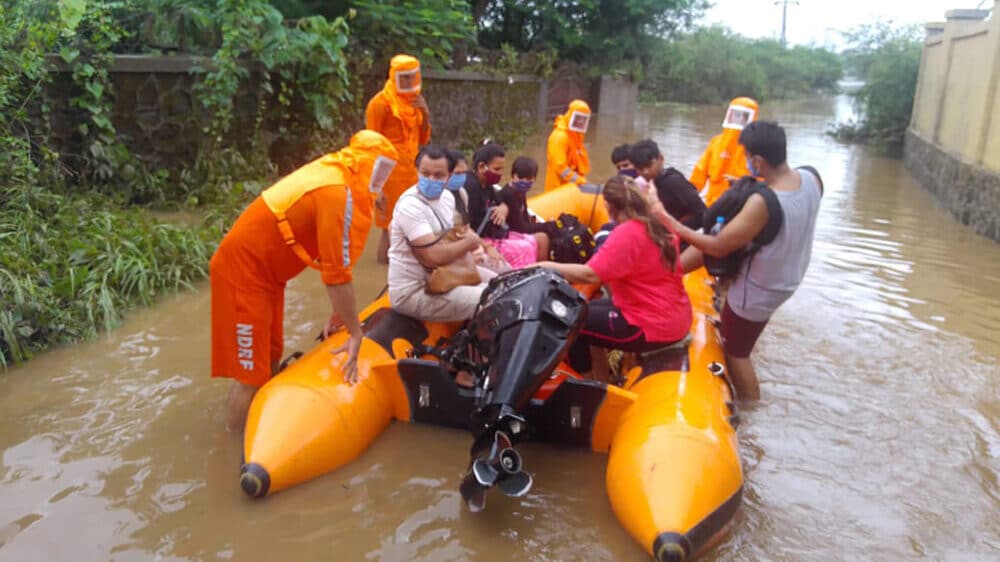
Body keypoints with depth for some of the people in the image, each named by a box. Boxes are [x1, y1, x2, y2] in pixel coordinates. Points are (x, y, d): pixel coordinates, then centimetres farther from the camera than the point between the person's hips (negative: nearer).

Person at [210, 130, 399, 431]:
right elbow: (336, 274, -22)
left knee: (270, 360, 18)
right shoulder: (340, 195, -23)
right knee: (252, 375, -5)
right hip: (243, 271, -10)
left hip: (262, 268, 10)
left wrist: (341, 313, 11)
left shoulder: (334, 174, 6)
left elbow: (330, 261, 9)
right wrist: (356, 333, -13)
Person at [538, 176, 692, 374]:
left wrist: (546, 266, -21)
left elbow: (590, 274, -29)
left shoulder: (626, 234, -21)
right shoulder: (658, 226, 4)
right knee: (589, 310, 22)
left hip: (655, 326, -9)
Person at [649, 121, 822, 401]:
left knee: (736, 354, 14)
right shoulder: (811, 178, -14)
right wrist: (750, 189, 1)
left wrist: (671, 223, -21)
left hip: (756, 292, -8)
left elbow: (718, 247, -28)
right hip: (786, 278, 8)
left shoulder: (762, 202, -37)